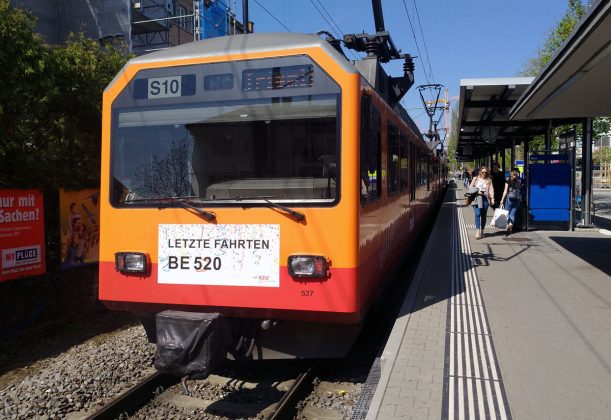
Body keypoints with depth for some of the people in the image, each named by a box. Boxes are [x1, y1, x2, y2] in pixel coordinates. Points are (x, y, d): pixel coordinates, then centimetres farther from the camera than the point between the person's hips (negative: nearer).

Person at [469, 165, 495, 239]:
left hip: (485, 199, 1)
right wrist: (477, 192, -9)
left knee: (483, 215, 6)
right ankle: (477, 231, -17)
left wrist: (492, 198, -10)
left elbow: (491, 190, 2)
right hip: (476, 198, -1)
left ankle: (482, 231, 17)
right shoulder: (475, 178, 8)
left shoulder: (489, 180, 9)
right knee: (477, 214, -14)